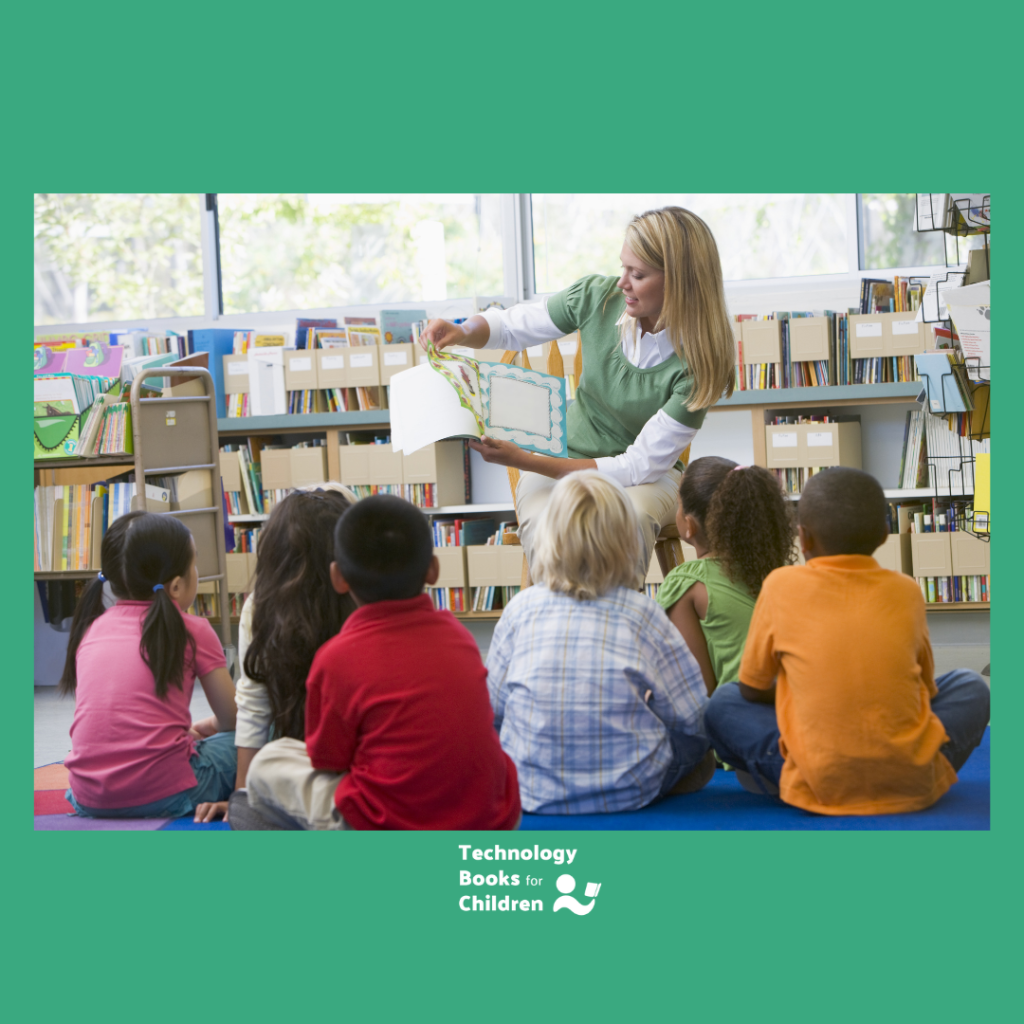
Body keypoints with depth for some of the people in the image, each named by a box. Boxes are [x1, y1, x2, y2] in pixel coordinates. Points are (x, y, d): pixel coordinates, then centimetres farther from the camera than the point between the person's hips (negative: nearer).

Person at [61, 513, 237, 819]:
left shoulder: (91, 628, 12)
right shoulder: (193, 631, 0)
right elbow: (232, 719, 10)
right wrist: (206, 727, 33)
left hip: (88, 800, 5)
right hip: (162, 796, -5)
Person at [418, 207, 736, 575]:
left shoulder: (700, 363, -20)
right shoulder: (598, 296, -10)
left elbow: (641, 466, -21)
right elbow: (509, 326, 8)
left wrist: (523, 460, -26)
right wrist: (462, 331, -17)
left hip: (648, 476, -2)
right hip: (561, 464, 2)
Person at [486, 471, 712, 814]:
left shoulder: (521, 608, -5)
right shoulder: (641, 613, -9)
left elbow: (491, 709, 3)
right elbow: (693, 718, -4)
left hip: (531, 791, 2)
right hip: (628, 792, -2)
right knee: (698, 739, 22)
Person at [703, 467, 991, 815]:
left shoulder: (781, 585, -1)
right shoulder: (906, 591, 5)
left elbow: (752, 690, 9)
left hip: (819, 787, -1)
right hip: (913, 783, 1)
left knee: (722, 703, 18)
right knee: (969, 687, 26)